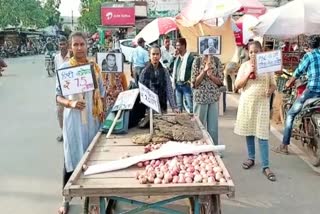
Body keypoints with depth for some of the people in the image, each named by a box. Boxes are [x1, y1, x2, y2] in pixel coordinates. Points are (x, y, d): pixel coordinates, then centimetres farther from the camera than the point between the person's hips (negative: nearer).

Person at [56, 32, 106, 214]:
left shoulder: (95, 66, 4)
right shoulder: (65, 67, -5)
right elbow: (59, 97, -4)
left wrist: (102, 111, 3)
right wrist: (70, 103, -22)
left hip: (93, 118, 3)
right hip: (73, 119, -3)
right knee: (72, 158, 1)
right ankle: (66, 199, 16)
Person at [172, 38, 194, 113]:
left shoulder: (190, 57, -10)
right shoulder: (177, 58, 12)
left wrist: (191, 81, -15)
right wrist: (174, 79, 9)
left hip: (186, 85, -7)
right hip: (177, 85, 7)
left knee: (190, 106, -5)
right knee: (179, 106, 15)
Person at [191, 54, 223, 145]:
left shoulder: (217, 60, 3)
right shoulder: (197, 60, -3)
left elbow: (220, 81, 2)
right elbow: (194, 83, -6)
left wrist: (210, 75, -15)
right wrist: (204, 71, -15)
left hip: (214, 97, 2)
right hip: (200, 97, -2)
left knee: (213, 127, 6)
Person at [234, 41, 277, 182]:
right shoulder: (245, 66, 2)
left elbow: (273, 85, 6)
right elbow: (237, 85, -3)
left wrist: (271, 90, -17)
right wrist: (249, 73, -14)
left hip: (262, 103, -1)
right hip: (247, 102, 2)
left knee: (262, 134, -4)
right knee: (249, 131, 11)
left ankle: (265, 166, -1)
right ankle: (251, 158, 27)